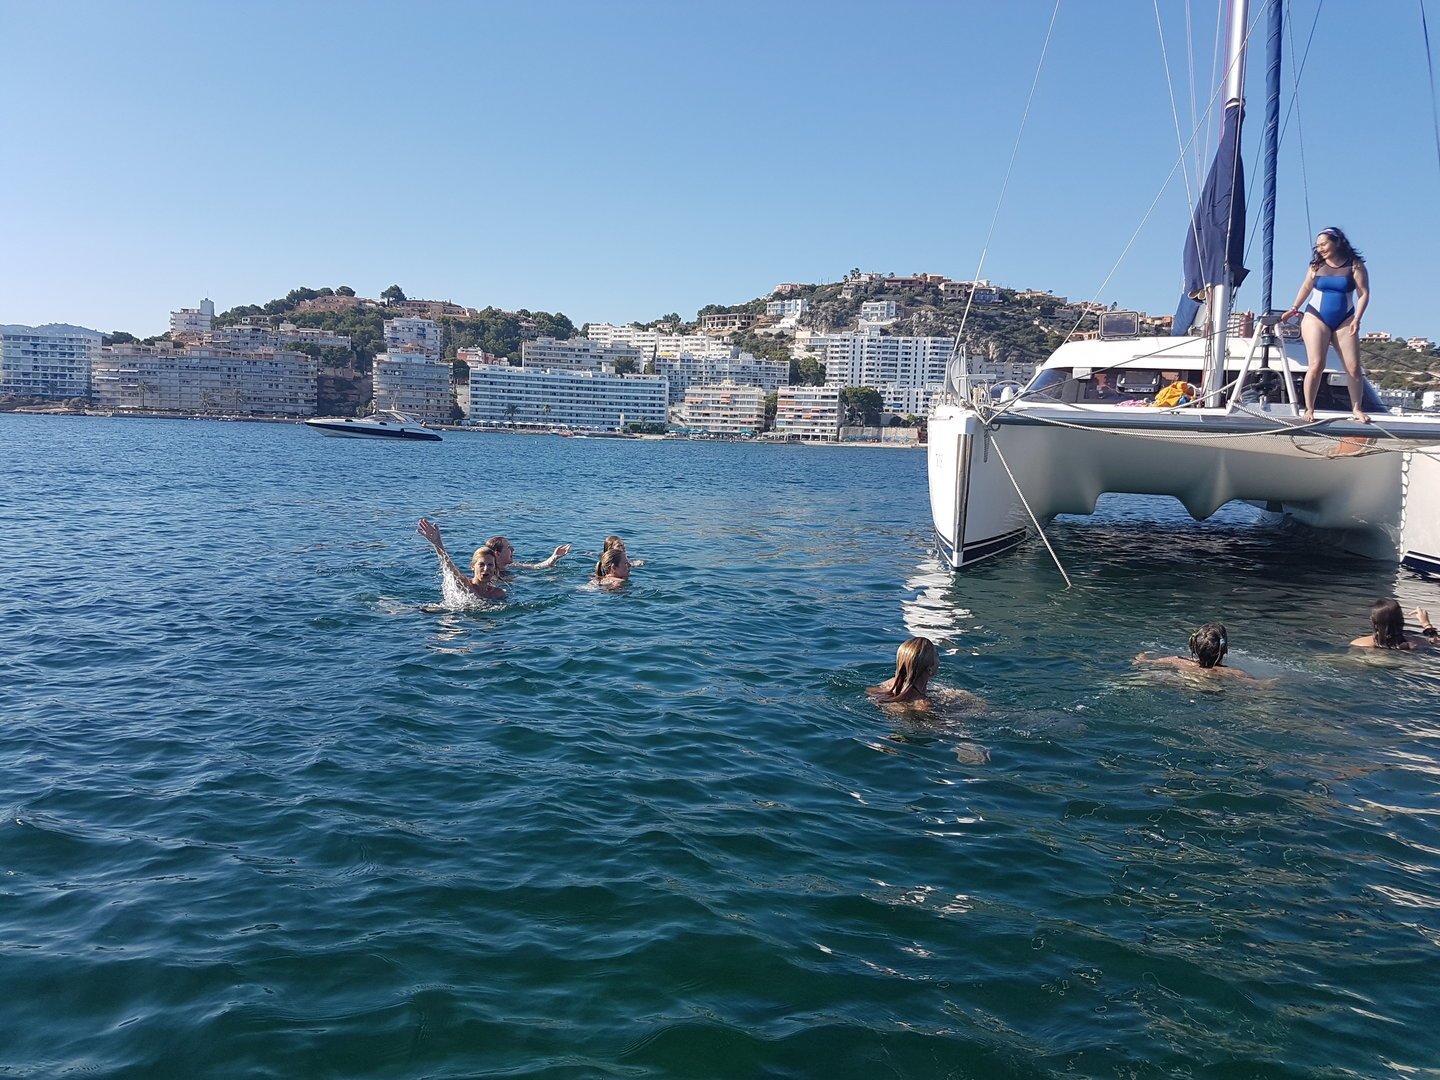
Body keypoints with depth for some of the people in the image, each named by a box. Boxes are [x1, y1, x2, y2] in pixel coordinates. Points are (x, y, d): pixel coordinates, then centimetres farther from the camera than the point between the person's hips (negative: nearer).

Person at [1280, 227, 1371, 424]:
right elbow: (1306, 287, 16)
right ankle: (1309, 409, -6)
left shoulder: (1354, 265, -1)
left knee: (1353, 367, -3)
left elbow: (1363, 293, -3)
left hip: (1344, 320, 0)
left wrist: (1356, 319, -12)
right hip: (1316, 318, 0)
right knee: (1316, 365, -12)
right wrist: (1294, 308, 8)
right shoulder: (1317, 265, 5)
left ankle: (1356, 409, 8)